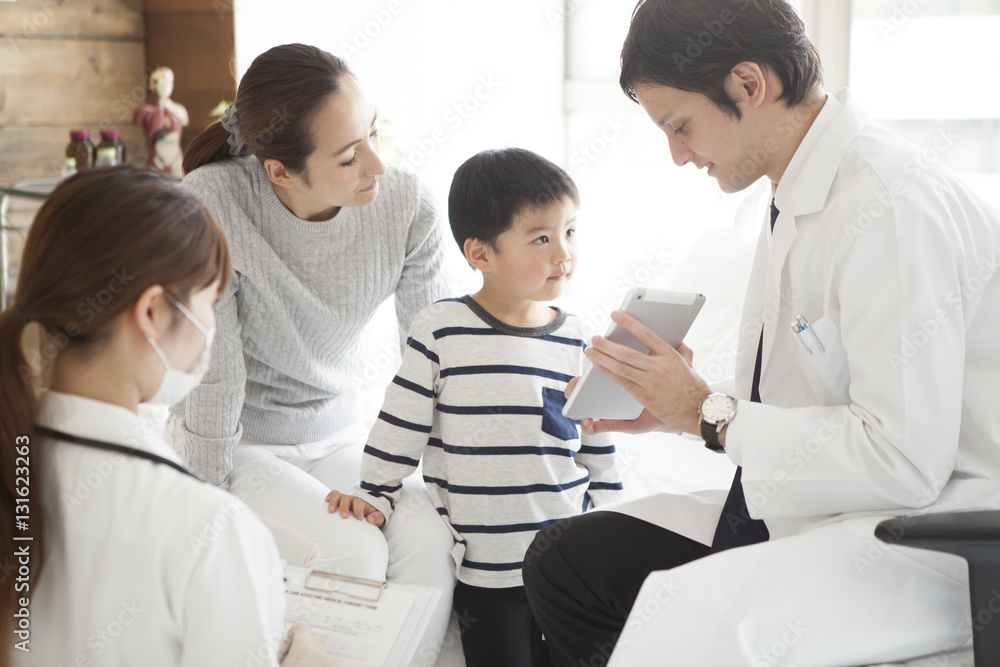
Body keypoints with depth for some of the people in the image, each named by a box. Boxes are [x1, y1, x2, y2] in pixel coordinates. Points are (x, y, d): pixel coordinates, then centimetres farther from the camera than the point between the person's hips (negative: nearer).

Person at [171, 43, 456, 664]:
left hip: (340, 438, 3)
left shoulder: (406, 204, -14)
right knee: (353, 551, -27)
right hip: (237, 444, -3)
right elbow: (213, 371, -21)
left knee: (432, 539, -24)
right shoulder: (212, 203, -25)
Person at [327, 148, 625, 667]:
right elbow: (399, 427, 0)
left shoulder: (575, 339, 4)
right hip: (483, 572, -3)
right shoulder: (441, 331, -8)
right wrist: (374, 496, -1)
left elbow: (597, 445, 10)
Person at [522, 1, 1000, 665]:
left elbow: (903, 460, -25)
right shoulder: (800, 199, 10)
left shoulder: (893, 206, -20)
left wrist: (710, 414, -15)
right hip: (803, 503, 9)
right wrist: (674, 406, 3)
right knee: (565, 558, 1)